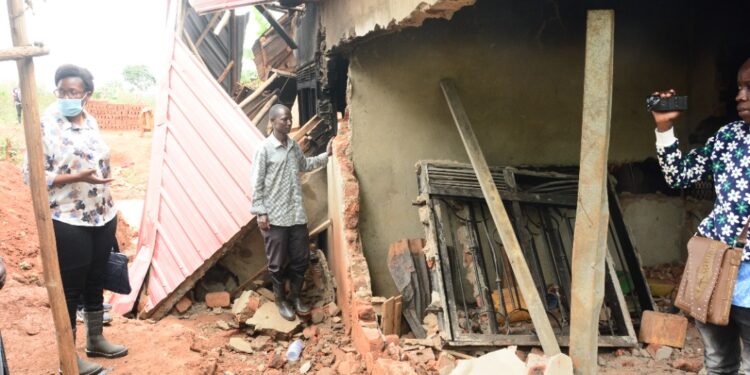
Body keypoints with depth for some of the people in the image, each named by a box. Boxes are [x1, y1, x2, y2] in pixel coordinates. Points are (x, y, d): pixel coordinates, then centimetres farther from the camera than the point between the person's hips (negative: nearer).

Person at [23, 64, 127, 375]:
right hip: (68, 223, -7)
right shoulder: (46, 125, -13)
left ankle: (96, 340, 34)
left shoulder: (90, 121, 7)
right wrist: (76, 177, -25)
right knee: (70, 287, 3)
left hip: (103, 217, 7)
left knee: (95, 281, 18)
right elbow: (31, 175, -14)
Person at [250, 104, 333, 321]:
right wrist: (260, 212, -14)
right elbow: (257, 184, -10)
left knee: (301, 259, 11)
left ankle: (295, 297, 29)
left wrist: (326, 155, 18)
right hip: (275, 216, -6)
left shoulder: (294, 146, 8)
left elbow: (304, 165, 28)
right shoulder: (265, 149, -11)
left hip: (297, 214, 6)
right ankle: (281, 300, 24)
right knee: (278, 262, 6)